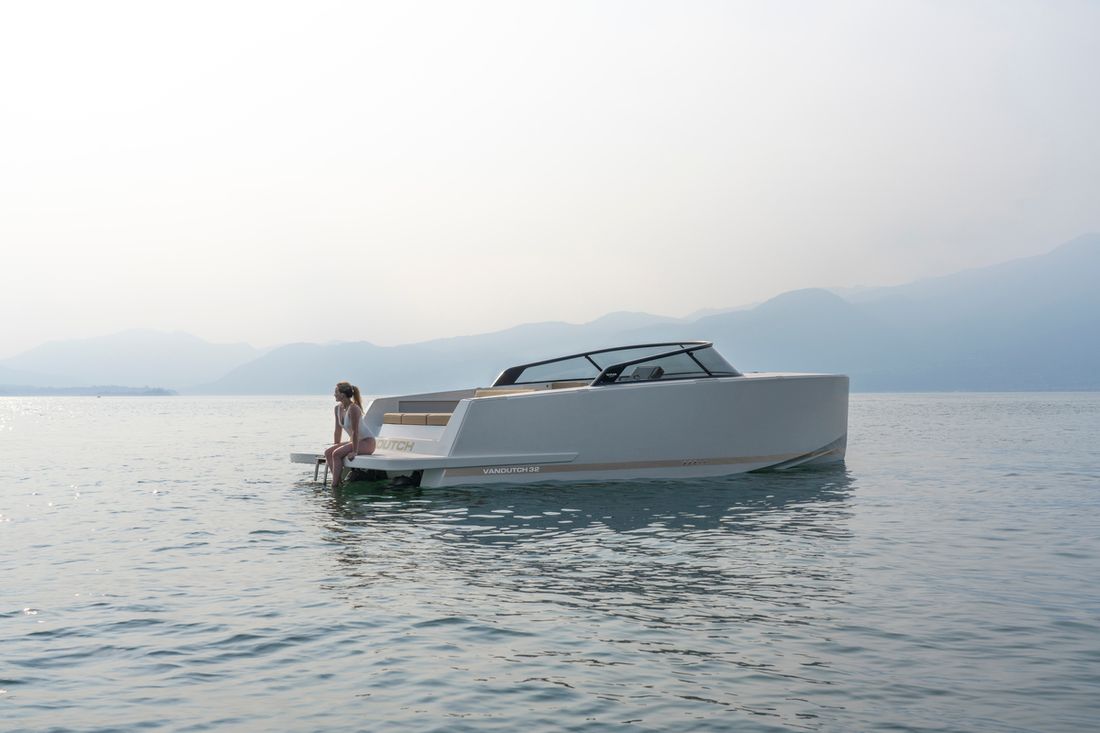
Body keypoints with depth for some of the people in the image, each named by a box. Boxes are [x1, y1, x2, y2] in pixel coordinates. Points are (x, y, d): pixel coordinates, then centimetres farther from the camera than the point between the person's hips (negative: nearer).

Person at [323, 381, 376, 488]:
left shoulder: (353, 409, -24)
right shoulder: (337, 408, 2)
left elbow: (355, 431, -25)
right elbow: (338, 430, 11)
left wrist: (354, 451, -25)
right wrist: (335, 447, 9)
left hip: (367, 442, -9)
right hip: (356, 441, 9)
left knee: (337, 454, -24)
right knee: (328, 452, -9)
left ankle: (335, 486, -19)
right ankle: (337, 478, -12)